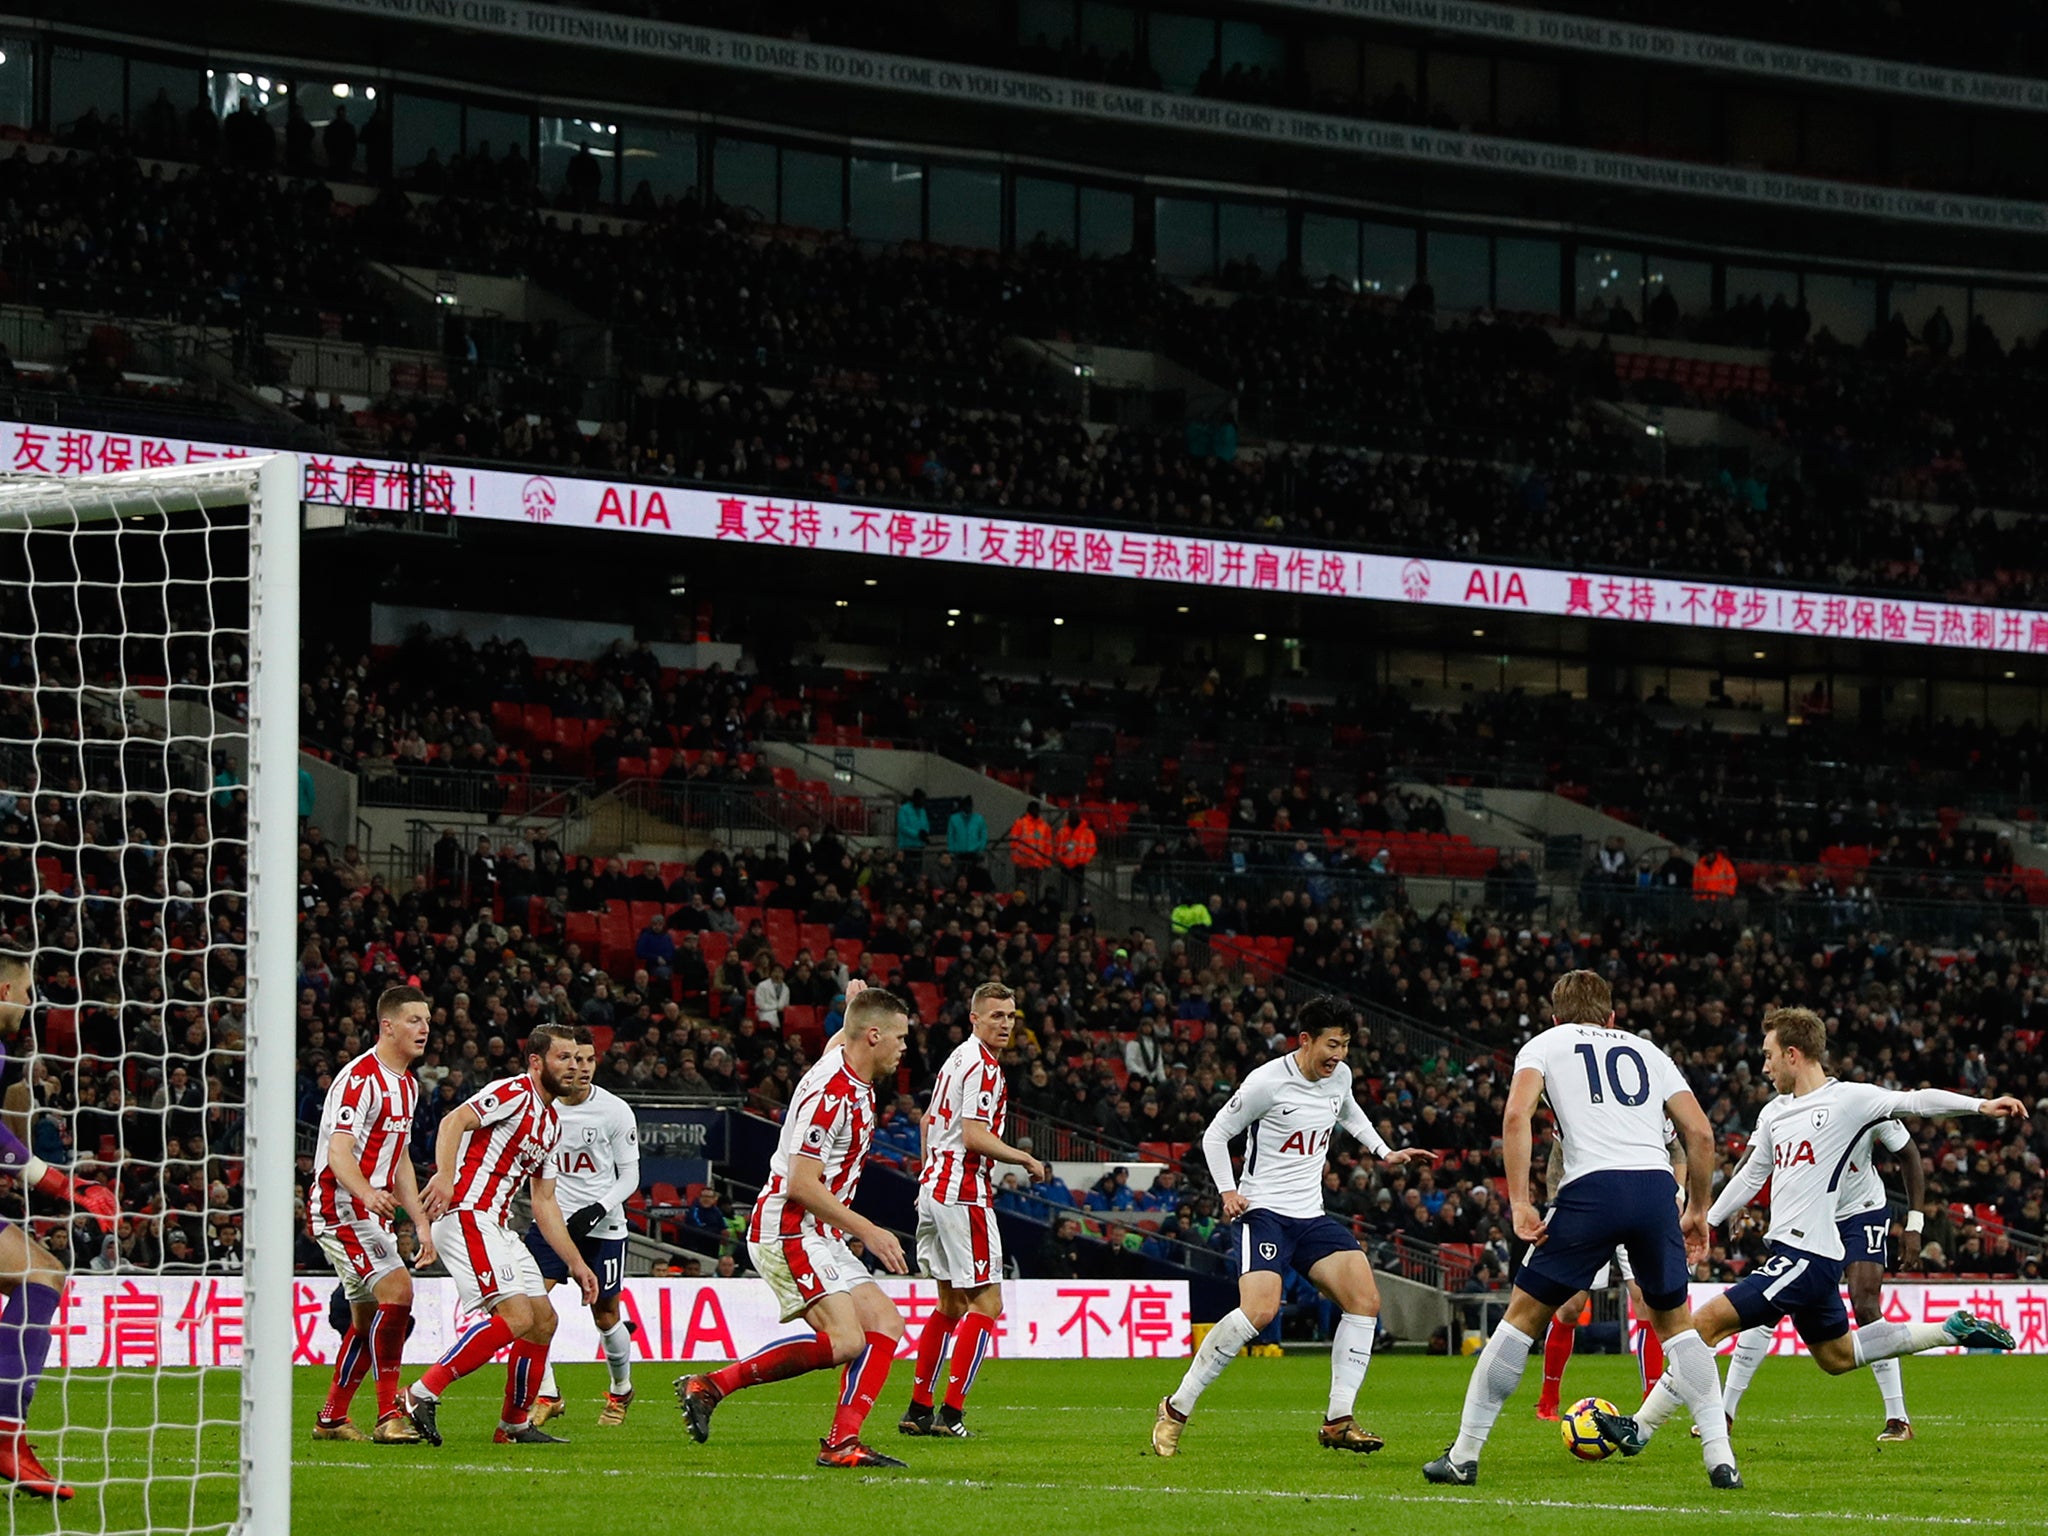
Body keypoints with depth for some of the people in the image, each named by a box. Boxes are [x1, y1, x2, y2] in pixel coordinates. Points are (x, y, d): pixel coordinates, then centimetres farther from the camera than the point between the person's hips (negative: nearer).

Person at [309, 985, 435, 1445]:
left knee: (368, 1318, 12)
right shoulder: (360, 1078, -15)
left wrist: (421, 1222, 19)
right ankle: (389, 1415, -25)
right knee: (396, 1290, -23)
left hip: (371, 1214, 10)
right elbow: (339, 1152, -23)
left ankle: (331, 1419, 24)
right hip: (340, 1208, -10)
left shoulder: (407, 1083, 15)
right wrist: (367, 1193, -41)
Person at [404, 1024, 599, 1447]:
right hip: (465, 1216, -10)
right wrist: (445, 1176, -39)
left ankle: (515, 1425, 19)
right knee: (517, 1317, -20)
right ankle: (423, 1394, -18)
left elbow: (544, 1204, 26)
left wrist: (576, 1264, 22)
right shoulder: (514, 1094, -7)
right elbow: (454, 1121, -23)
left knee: (544, 1320, 10)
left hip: (495, 1228, 10)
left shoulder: (551, 1123, 22)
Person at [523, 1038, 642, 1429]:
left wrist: (598, 1209, -17)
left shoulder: (615, 1111, -8)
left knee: (606, 1316, 7)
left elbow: (630, 1176, -2)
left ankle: (621, 1390, 33)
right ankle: (546, 1396, -8)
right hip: (551, 1219, 1)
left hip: (602, 1225, -1)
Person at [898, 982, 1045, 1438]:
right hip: (963, 1191, -10)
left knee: (951, 1304, 16)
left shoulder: (959, 1058, 16)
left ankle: (918, 1409, 16)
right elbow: (974, 1136, -22)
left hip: (934, 1183, 10)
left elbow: (928, 1121, 25)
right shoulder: (982, 1066, -14)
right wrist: (1026, 1160, -10)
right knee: (987, 1302, -7)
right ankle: (950, 1412, -12)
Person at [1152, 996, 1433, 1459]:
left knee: (1365, 1300, -8)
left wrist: (1384, 1153, 25)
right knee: (1260, 1311, -26)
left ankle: (1338, 1422, -2)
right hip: (1264, 1211, -7)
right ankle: (1176, 1408, -13)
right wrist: (1228, 1191, -16)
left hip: (1311, 1216, 7)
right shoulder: (1267, 1082, -14)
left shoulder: (1340, 1076, 7)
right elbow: (1215, 1135, -4)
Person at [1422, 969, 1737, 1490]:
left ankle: (1464, 1454, 10)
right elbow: (1700, 1134, 18)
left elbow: (1516, 1115, -1)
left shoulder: (1546, 1043, 18)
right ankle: (1720, 1457, 9)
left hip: (1592, 1187, -3)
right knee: (1674, 1320, 20)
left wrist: (1520, 1204, -3)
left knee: (1524, 1315, 10)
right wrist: (1697, 1211, 28)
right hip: (1655, 1183, 3)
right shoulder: (1646, 1051, 26)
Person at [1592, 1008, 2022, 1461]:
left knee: (1707, 1322, -14)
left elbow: (1915, 1101, -16)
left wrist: (1979, 1105, -28)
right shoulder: (1775, 1113, 15)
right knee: (1836, 1357, 23)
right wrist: (1705, 1221, 24)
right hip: (1794, 1254, 10)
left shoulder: (1847, 1099, -10)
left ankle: (1639, 1428, -12)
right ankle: (1953, 1329, 29)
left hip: (1805, 1256, -10)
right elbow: (1751, 1176, 25)